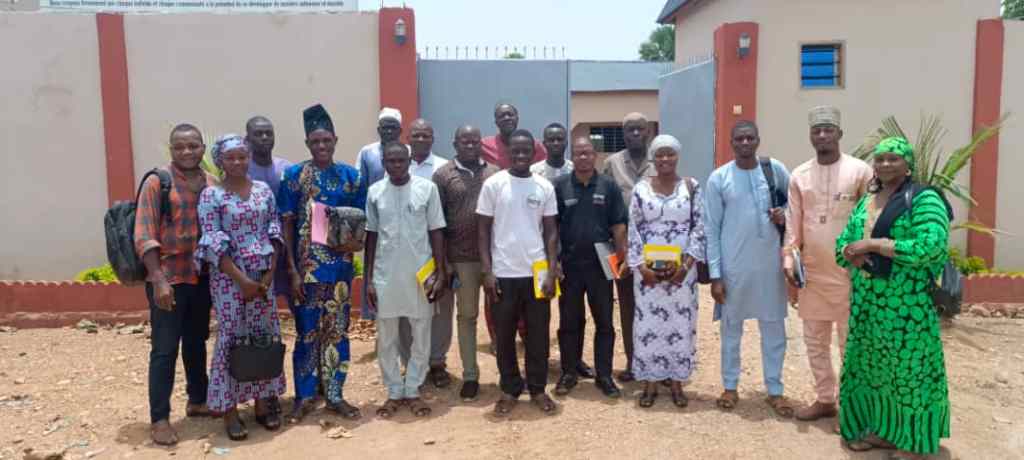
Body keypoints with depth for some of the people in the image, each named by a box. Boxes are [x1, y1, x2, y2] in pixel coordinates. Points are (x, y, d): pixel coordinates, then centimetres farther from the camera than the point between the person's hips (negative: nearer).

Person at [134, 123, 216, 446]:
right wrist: (158, 279, -19)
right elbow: (144, 235, -12)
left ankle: (197, 400, 32)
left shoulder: (212, 184, 8)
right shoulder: (157, 182, -7)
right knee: (165, 349, -1)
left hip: (202, 277, 5)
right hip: (168, 278, -5)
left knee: (197, 343, 17)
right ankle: (159, 418, 8)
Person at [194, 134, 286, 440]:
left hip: (263, 275, 4)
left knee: (266, 335, 7)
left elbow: (275, 233, 6)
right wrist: (242, 279, -15)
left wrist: (270, 274, -5)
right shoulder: (211, 195, -5)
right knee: (231, 338, 0)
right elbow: (213, 243, -10)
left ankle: (263, 403, 20)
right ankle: (229, 409, 11)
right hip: (229, 276, -4)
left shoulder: (264, 190, 7)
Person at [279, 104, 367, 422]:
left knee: (337, 330, 9)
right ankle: (304, 396, 19)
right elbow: (286, 224, -3)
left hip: (340, 266, 2)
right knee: (307, 331, 5)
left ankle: (334, 394, 21)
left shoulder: (350, 176, 5)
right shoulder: (295, 175, -1)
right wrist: (292, 270, -9)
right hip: (306, 266, -2)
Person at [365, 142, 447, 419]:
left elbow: (436, 232, -1)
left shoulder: (427, 188, -4)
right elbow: (371, 236, 6)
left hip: (420, 274, -1)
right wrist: (368, 279, 3)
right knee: (386, 339, 8)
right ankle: (394, 392, 22)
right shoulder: (375, 192, 2)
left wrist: (440, 273, -5)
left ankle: (413, 391, 22)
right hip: (385, 275, 1)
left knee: (421, 336, 7)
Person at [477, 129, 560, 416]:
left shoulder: (545, 187, 3)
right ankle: (509, 390, 22)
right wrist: (487, 271, -7)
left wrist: (552, 272, -3)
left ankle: (538, 389, 23)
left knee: (538, 335, 8)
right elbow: (483, 230, 0)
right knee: (504, 336, 8)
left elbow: (551, 231, 6)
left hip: (537, 272, 1)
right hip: (503, 273, -1)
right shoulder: (493, 184, -2)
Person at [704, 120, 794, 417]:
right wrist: (715, 274, -8)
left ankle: (774, 390, 22)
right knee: (731, 326, 10)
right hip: (733, 265, -2)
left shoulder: (775, 169, 0)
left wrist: (786, 214, -9)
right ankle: (730, 386, 25)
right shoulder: (718, 178, -5)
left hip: (770, 263, 2)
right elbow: (712, 230, -4)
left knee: (774, 327, 9)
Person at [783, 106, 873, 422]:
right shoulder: (799, 175, 6)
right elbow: (793, 222, 7)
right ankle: (825, 399, 26)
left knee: (851, 342, 3)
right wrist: (789, 259, -1)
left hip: (850, 271, -4)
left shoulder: (860, 171, -6)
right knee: (815, 340, 12)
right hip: (812, 271, 5)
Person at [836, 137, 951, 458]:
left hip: (907, 303, -6)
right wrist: (852, 254, -10)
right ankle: (882, 430, 30)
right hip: (866, 301, 7)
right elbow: (842, 244, 14)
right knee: (872, 365, 14)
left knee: (908, 369, 3)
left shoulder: (924, 199, -8)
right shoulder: (865, 202, 13)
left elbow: (930, 246, -22)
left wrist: (872, 244, -20)